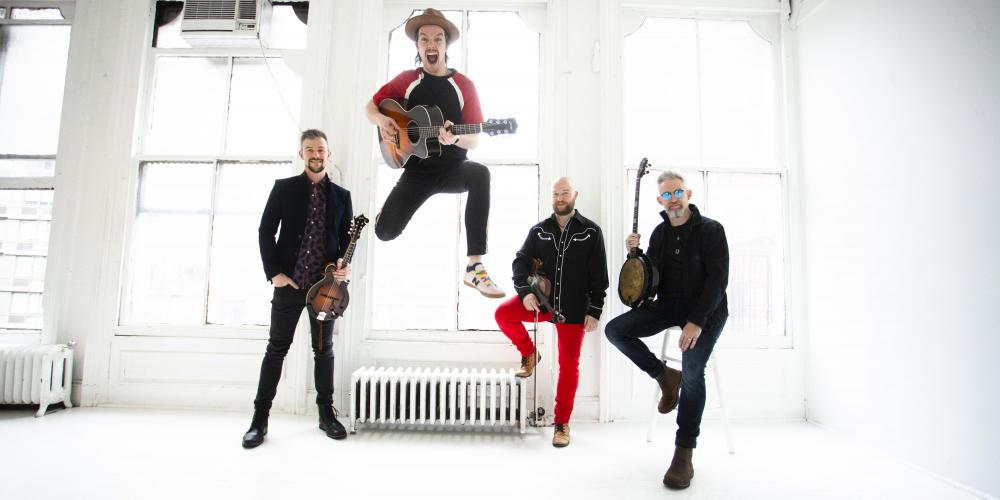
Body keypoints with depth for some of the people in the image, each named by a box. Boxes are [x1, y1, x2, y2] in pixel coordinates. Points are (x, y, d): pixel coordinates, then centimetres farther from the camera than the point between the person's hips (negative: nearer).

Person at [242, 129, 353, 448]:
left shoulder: (341, 195, 9)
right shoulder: (283, 188, 4)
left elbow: (347, 238, 9)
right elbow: (265, 231, 2)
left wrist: (345, 266, -10)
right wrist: (274, 272, -8)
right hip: (289, 282, -1)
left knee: (324, 349, 9)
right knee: (277, 347, 5)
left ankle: (327, 413, 20)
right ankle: (260, 418, 15)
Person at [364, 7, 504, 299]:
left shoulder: (463, 85, 1)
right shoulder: (406, 80, 5)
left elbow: (473, 141, -2)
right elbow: (371, 107, 14)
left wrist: (455, 138, -26)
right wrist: (381, 120, -10)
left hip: (453, 168, -1)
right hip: (417, 170, 1)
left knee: (479, 174, -38)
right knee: (385, 232, -12)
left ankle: (474, 268, -36)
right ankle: (385, 214, 33)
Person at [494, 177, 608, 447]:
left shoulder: (591, 231, 1)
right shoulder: (539, 230, 7)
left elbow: (599, 275, 0)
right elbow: (521, 261, 4)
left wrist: (594, 311, -7)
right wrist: (525, 291, -13)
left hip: (574, 309, -2)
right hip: (542, 300, 2)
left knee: (569, 364, 1)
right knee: (503, 314, -20)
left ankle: (562, 423, 17)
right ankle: (529, 355, 8)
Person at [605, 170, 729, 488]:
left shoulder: (711, 230, -6)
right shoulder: (660, 233, 9)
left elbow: (717, 280, -14)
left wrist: (697, 322, -24)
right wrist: (635, 254, -8)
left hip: (706, 309, -5)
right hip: (668, 305, 5)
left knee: (692, 371, -25)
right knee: (615, 330, -15)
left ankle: (684, 456, -12)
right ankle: (665, 376, 5)